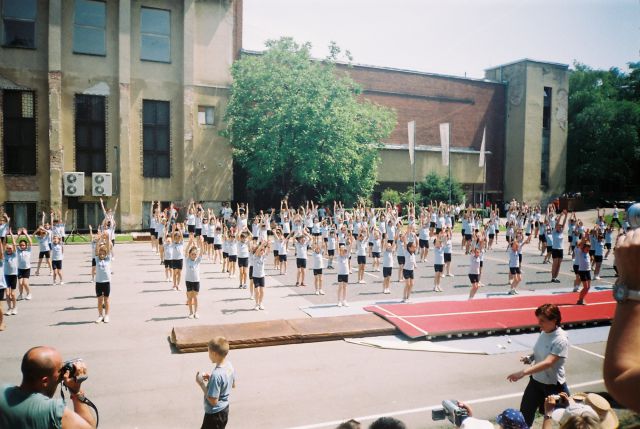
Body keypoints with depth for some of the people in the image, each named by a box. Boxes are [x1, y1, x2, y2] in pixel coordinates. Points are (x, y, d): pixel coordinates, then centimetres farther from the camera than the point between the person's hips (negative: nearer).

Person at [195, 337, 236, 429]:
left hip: (215, 413, -8)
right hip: (224, 409, 9)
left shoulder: (216, 374, -32)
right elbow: (233, 385, 11)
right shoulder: (230, 366, -6)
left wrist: (201, 383, -18)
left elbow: (213, 401, -27)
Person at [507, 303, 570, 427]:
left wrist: (523, 372, -42)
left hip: (553, 386, -7)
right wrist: (530, 357, -6)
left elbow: (548, 362, -34)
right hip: (536, 381, 7)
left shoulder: (561, 340, -24)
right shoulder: (544, 333, -2)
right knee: (524, 415, 12)